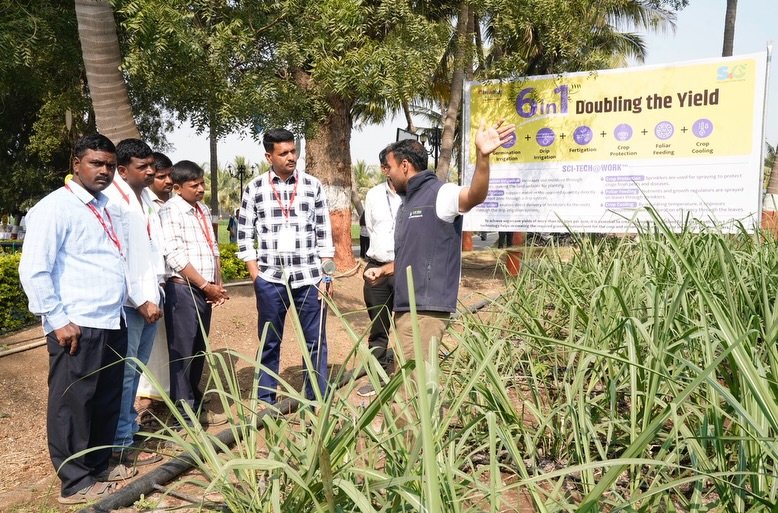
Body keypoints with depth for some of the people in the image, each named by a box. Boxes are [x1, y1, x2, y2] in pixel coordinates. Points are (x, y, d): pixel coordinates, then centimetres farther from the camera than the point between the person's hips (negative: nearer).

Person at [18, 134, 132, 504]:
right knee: (72, 403, 6)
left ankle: (100, 464, 34)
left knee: (108, 400, 17)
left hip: (113, 322, 8)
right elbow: (33, 270, -14)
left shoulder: (109, 207, 14)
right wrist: (58, 320, -15)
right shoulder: (55, 207, -9)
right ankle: (76, 482, 19)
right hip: (77, 326, -8)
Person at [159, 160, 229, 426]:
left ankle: (196, 405, 26)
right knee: (183, 352, -1)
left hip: (205, 290, 8)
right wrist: (206, 286, -13)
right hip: (183, 289, -7)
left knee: (199, 351, 14)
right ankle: (185, 412, 9)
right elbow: (176, 257, -16)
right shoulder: (170, 211, -10)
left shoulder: (204, 210, 15)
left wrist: (217, 284, 7)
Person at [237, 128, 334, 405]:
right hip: (270, 279, 0)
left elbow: (324, 233, 6)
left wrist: (326, 275, 1)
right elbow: (244, 236, 5)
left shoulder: (313, 185, 4)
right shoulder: (254, 188, 2)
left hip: (308, 277, 1)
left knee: (315, 341, 5)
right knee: (269, 343, 10)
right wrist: (255, 276, -3)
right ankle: (266, 402, 24)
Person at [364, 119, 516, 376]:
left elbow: (475, 195, -33)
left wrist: (482, 155, -49)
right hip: (405, 307, 10)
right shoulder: (406, 203, 19)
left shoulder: (439, 193, -10)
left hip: (426, 309, -9)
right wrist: (383, 270, 15)